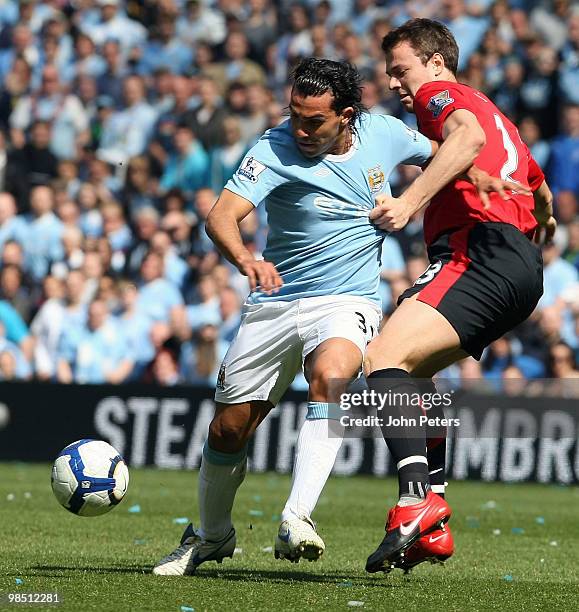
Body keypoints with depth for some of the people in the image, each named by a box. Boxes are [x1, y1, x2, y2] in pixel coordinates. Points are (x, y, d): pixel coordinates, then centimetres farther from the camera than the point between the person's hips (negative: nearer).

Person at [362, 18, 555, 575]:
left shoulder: (441, 93, 6)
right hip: (523, 270, 10)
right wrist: (544, 219, 68)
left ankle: (418, 497, -42)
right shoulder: (491, 113, 33)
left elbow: (468, 137, -19)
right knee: (409, 373, 20)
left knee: (384, 358, -23)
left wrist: (409, 203, -28)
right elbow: (538, 185, 48)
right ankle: (432, 528, 11)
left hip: (482, 248, -10)